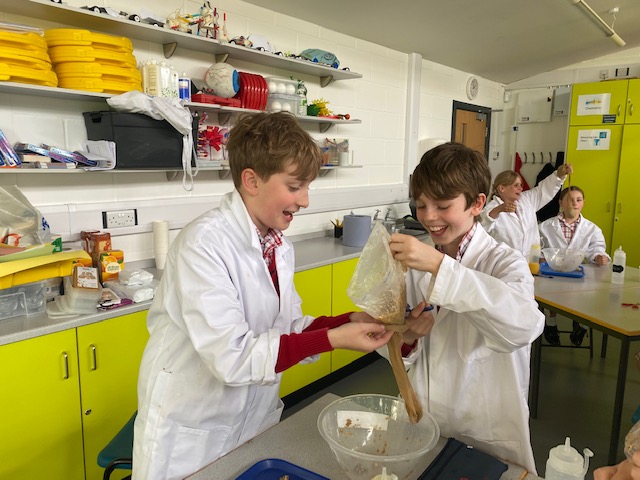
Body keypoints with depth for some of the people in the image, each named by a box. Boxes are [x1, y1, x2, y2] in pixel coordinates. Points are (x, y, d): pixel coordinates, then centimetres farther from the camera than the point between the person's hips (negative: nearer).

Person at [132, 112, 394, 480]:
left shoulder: (280, 246, -2)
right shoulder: (205, 242, -25)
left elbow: (288, 328, 2)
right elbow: (231, 357, -30)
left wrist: (351, 322, -12)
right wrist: (334, 339, -29)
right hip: (191, 432, -6)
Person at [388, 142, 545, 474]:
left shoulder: (504, 262, -14)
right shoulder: (415, 263, -2)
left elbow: (524, 325, -36)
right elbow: (399, 352, 5)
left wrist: (440, 266, -40)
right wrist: (405, 339, -18)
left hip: (486, 438, -3)